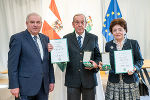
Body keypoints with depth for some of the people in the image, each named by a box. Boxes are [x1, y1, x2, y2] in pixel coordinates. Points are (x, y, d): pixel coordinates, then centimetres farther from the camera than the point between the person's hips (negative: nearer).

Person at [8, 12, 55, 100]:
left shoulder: (45, 38, 11)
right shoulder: (17, 38, -6)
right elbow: (12, 64, -8)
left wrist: (51, 80, 10)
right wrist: (14, 86, -12)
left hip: (44, 86, 5)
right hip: (27, 86, -5)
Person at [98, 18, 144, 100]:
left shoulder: (133, 43, 3)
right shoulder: (108, 45, 9)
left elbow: (140, 60, 5)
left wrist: (135, 68, -13)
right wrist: (102, 65, -7)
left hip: (130, 81, -1)